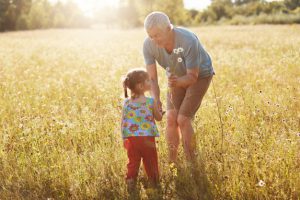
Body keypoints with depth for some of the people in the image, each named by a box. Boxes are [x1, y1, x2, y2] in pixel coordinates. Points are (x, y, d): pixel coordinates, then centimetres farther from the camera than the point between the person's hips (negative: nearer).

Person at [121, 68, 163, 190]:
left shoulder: (126, 103, -1)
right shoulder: (151, 102, -9)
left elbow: (123, 123, 2)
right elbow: (159, 118, 3)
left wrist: (124, 138, 11)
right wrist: (157, 108, 21)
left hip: (131, 139, 2)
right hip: (147, 139, -2)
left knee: (133, 162, 14)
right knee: (150, 162, 13)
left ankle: (130, 181, 12)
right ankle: (154, 183, 24)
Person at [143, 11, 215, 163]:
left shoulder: (189, 41, -40)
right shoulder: (148, 45, -27)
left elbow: (193, 77, -33)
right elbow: (152, 78, -25)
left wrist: (177, 82, -55)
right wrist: (155, 99, -43)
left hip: (200, 76, -4)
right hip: (177, 76, 4)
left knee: (183, 120, -15)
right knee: (171, 119, -8)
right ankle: (172, 164, 4)